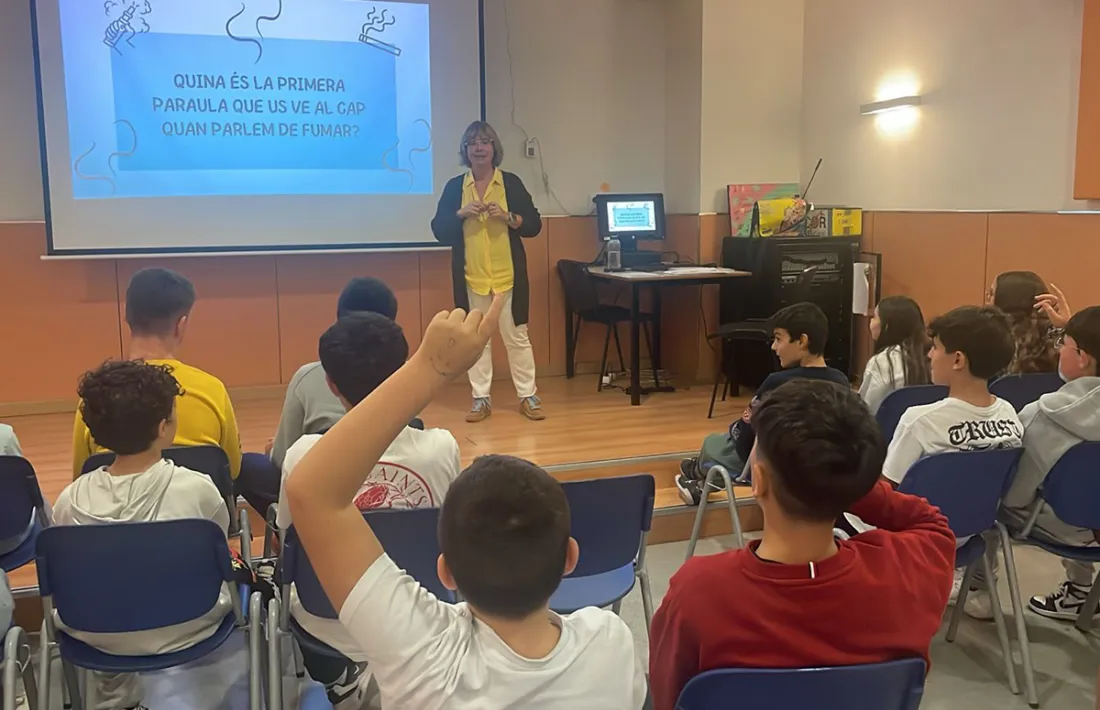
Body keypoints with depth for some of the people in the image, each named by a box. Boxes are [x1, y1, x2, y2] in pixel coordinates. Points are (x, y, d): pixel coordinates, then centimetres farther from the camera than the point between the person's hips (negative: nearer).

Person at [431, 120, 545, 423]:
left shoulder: (511, 183, 1)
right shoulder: (454, 187, 5)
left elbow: (534, 225, 0)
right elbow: (439, 231, 3)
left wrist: (507, 217, -16)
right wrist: (461, 213, -13)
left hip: (508, 274, -1)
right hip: (472, 276, 2)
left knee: (516, 336, 3)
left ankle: (528, 396, 12)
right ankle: (481, 399, 15)